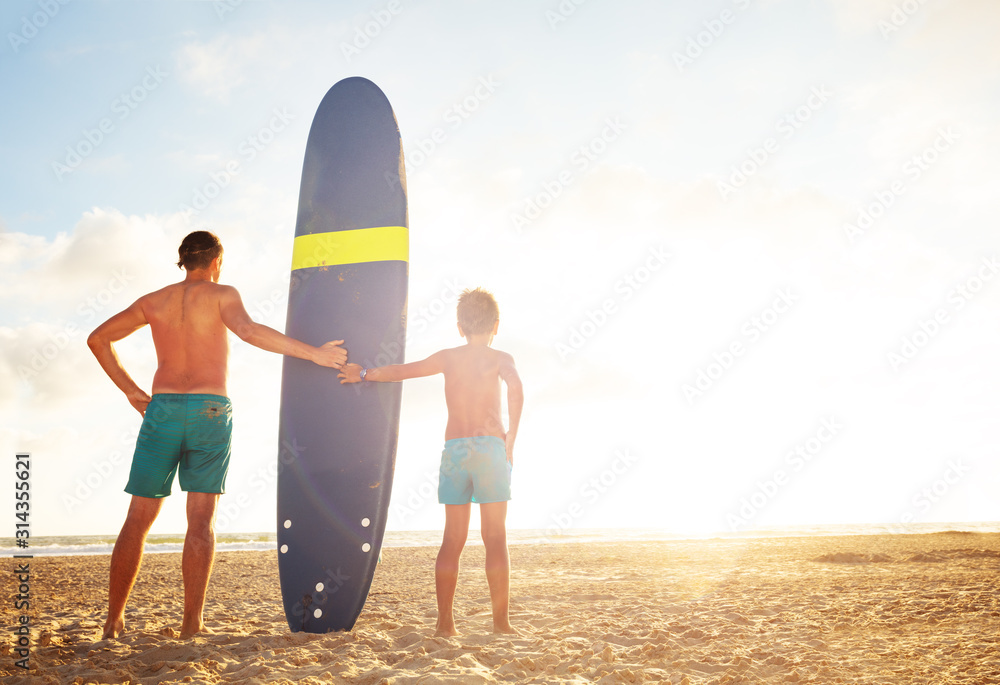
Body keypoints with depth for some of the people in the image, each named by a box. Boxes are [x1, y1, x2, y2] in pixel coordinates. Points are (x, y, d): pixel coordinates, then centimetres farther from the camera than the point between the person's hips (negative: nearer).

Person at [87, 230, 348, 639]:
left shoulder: (154, 301, 16)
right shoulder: (221, 294, 3)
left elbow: (98, 338, 15)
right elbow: (249, 330, -17)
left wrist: (131, 390, 16)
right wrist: (312, 353, -16)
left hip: (162, 408, 3)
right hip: (210, 410, -3)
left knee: (138, 520, 8)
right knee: (200, 521, 0)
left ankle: (113, 621, 10)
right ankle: (192, 623, -4)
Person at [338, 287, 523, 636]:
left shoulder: (447, 357, 14)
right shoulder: (499, 358, 5)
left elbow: (401, 370, 20)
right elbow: (515, 387, -16)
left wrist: (364, 374, 36)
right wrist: (511, 437, -10)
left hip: (454, 449, 3)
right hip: (489, 446, -3)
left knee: (453, 540, 6)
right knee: (495, 538, 0)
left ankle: (445, 622, 4)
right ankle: (501, 621, -2)